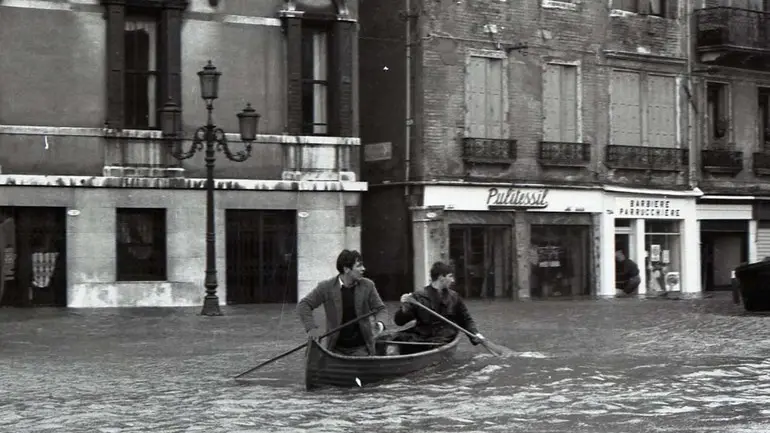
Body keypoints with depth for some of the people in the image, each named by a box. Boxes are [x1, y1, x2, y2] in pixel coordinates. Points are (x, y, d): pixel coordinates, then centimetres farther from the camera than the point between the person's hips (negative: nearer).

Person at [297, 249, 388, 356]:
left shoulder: (368, 286, -2)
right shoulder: (326, 287, -7)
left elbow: (381, 309, 5)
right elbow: (303, 305, -4)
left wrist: (380, 323, -17)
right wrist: (311, 327, -17)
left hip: (361, 348, 0)